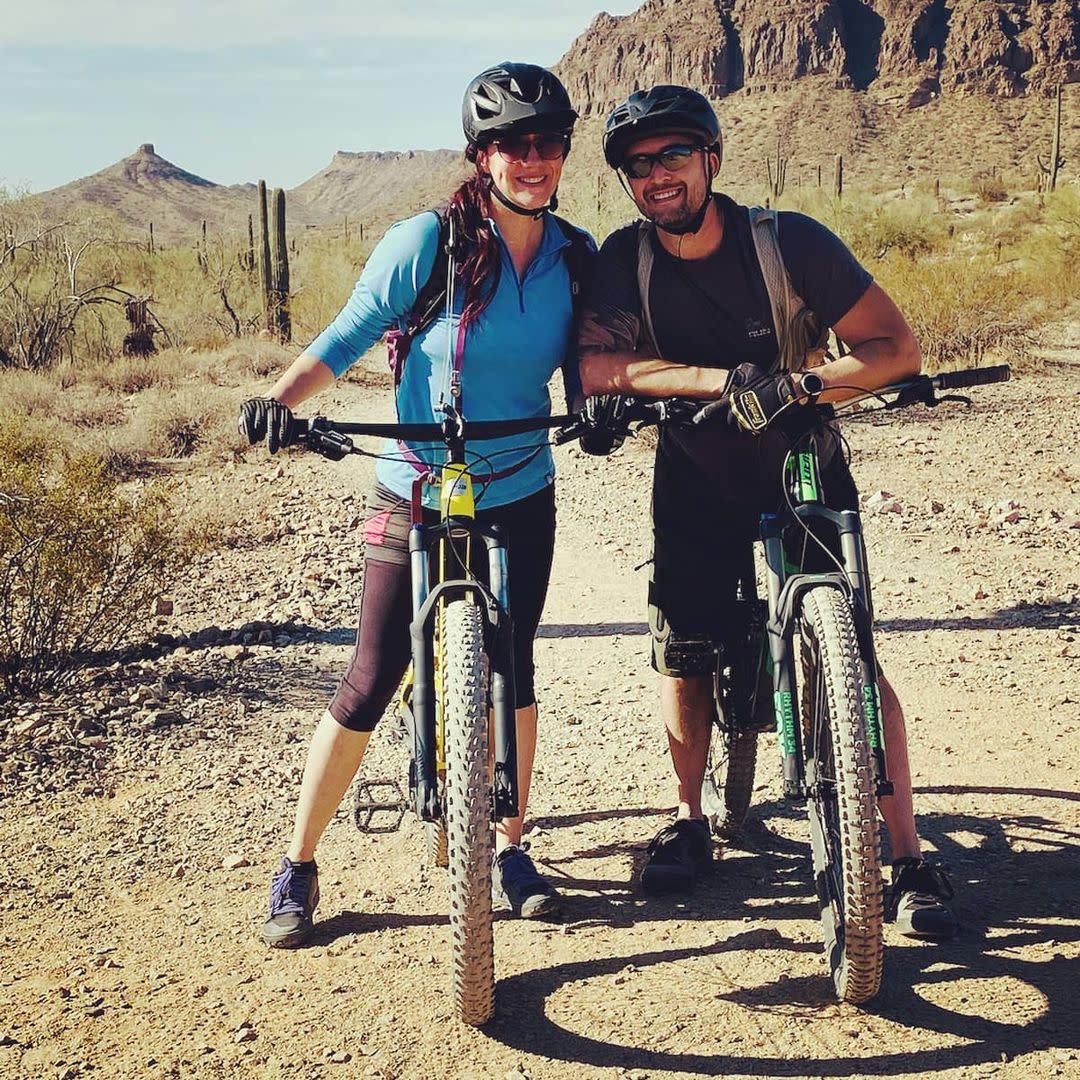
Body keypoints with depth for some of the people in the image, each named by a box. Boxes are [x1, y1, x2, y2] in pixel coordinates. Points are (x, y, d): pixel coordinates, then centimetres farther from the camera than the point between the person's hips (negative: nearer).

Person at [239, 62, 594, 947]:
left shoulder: (575, 256, -1)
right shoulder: (428, 243, -14)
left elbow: (581, 364, 6)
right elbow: (345, 340, -9)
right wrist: (280, 399, -26)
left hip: (520, 499, 3)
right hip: (415, 499, -3)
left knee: (512, 671, 9)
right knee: (371, 682, -1)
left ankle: (510, 848, 28)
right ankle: (298, 866, 14)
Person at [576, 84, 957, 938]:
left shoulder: (791, 242, -20)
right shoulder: (625, 259, -13)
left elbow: (898, 349, -20)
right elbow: (594, 364, -29)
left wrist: (802, 385, -37)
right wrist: (723, 378, -39)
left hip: (804, 466, -2)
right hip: (697, 471, 2)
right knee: (681, 650, -2)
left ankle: (910, 860, -3)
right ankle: (691, 823, 21)